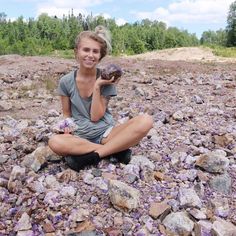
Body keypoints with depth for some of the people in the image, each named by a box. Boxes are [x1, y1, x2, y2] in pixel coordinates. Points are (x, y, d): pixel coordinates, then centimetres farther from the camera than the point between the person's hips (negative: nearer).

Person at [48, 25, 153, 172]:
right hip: (80, 137, 0)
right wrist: (68, 125, -13)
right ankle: (116, 149, -21)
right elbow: (67, 114, 9)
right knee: (54, 142, -36)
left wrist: (97, 86, -15)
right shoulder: (66, 82, 0)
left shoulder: (106, 79, -3)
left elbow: (95, 116, -7)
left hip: (105, 133, 0)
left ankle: (91, 156, -24)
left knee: (146, 121, -26)